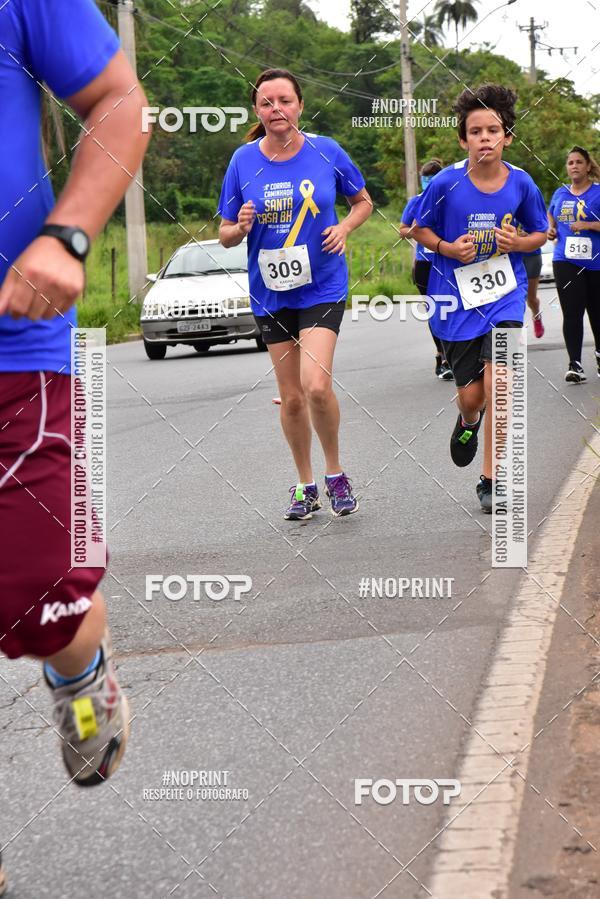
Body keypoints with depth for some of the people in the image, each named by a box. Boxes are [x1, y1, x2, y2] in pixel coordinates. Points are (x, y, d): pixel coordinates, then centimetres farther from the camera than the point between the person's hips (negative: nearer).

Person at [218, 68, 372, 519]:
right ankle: (306, 487, 25)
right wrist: (241, 226, -19)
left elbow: (363, 201, 11)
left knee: (317, 385, -19)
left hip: (323, 286, -2)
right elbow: (226, 235, 4)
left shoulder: (326, 152, -5)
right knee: (291, 397, 8)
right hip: (271, 292, 2)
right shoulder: (243, 161, -2)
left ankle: (336, 473, 5)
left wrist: (344, 228, -8)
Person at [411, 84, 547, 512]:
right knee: (471, 395, 5)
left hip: (505, 295, 0)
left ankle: (491, 480, -3)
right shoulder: (446, 183, -12)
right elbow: (421, 230, 3)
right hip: (457, 298, 0)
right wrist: (449, 248, -16)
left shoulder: (521, 183, -7)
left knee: (497, 384, -17)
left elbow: (540, 233, 8)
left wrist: (517, 242, -14)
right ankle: (469, 422, 46)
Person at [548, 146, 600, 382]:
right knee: (571, 314, -8)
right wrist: (551, 230, 7)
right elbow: (550, 214, 27)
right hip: (566, 262, 2)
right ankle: (575, 364, -9)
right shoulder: (560, 194, 10)